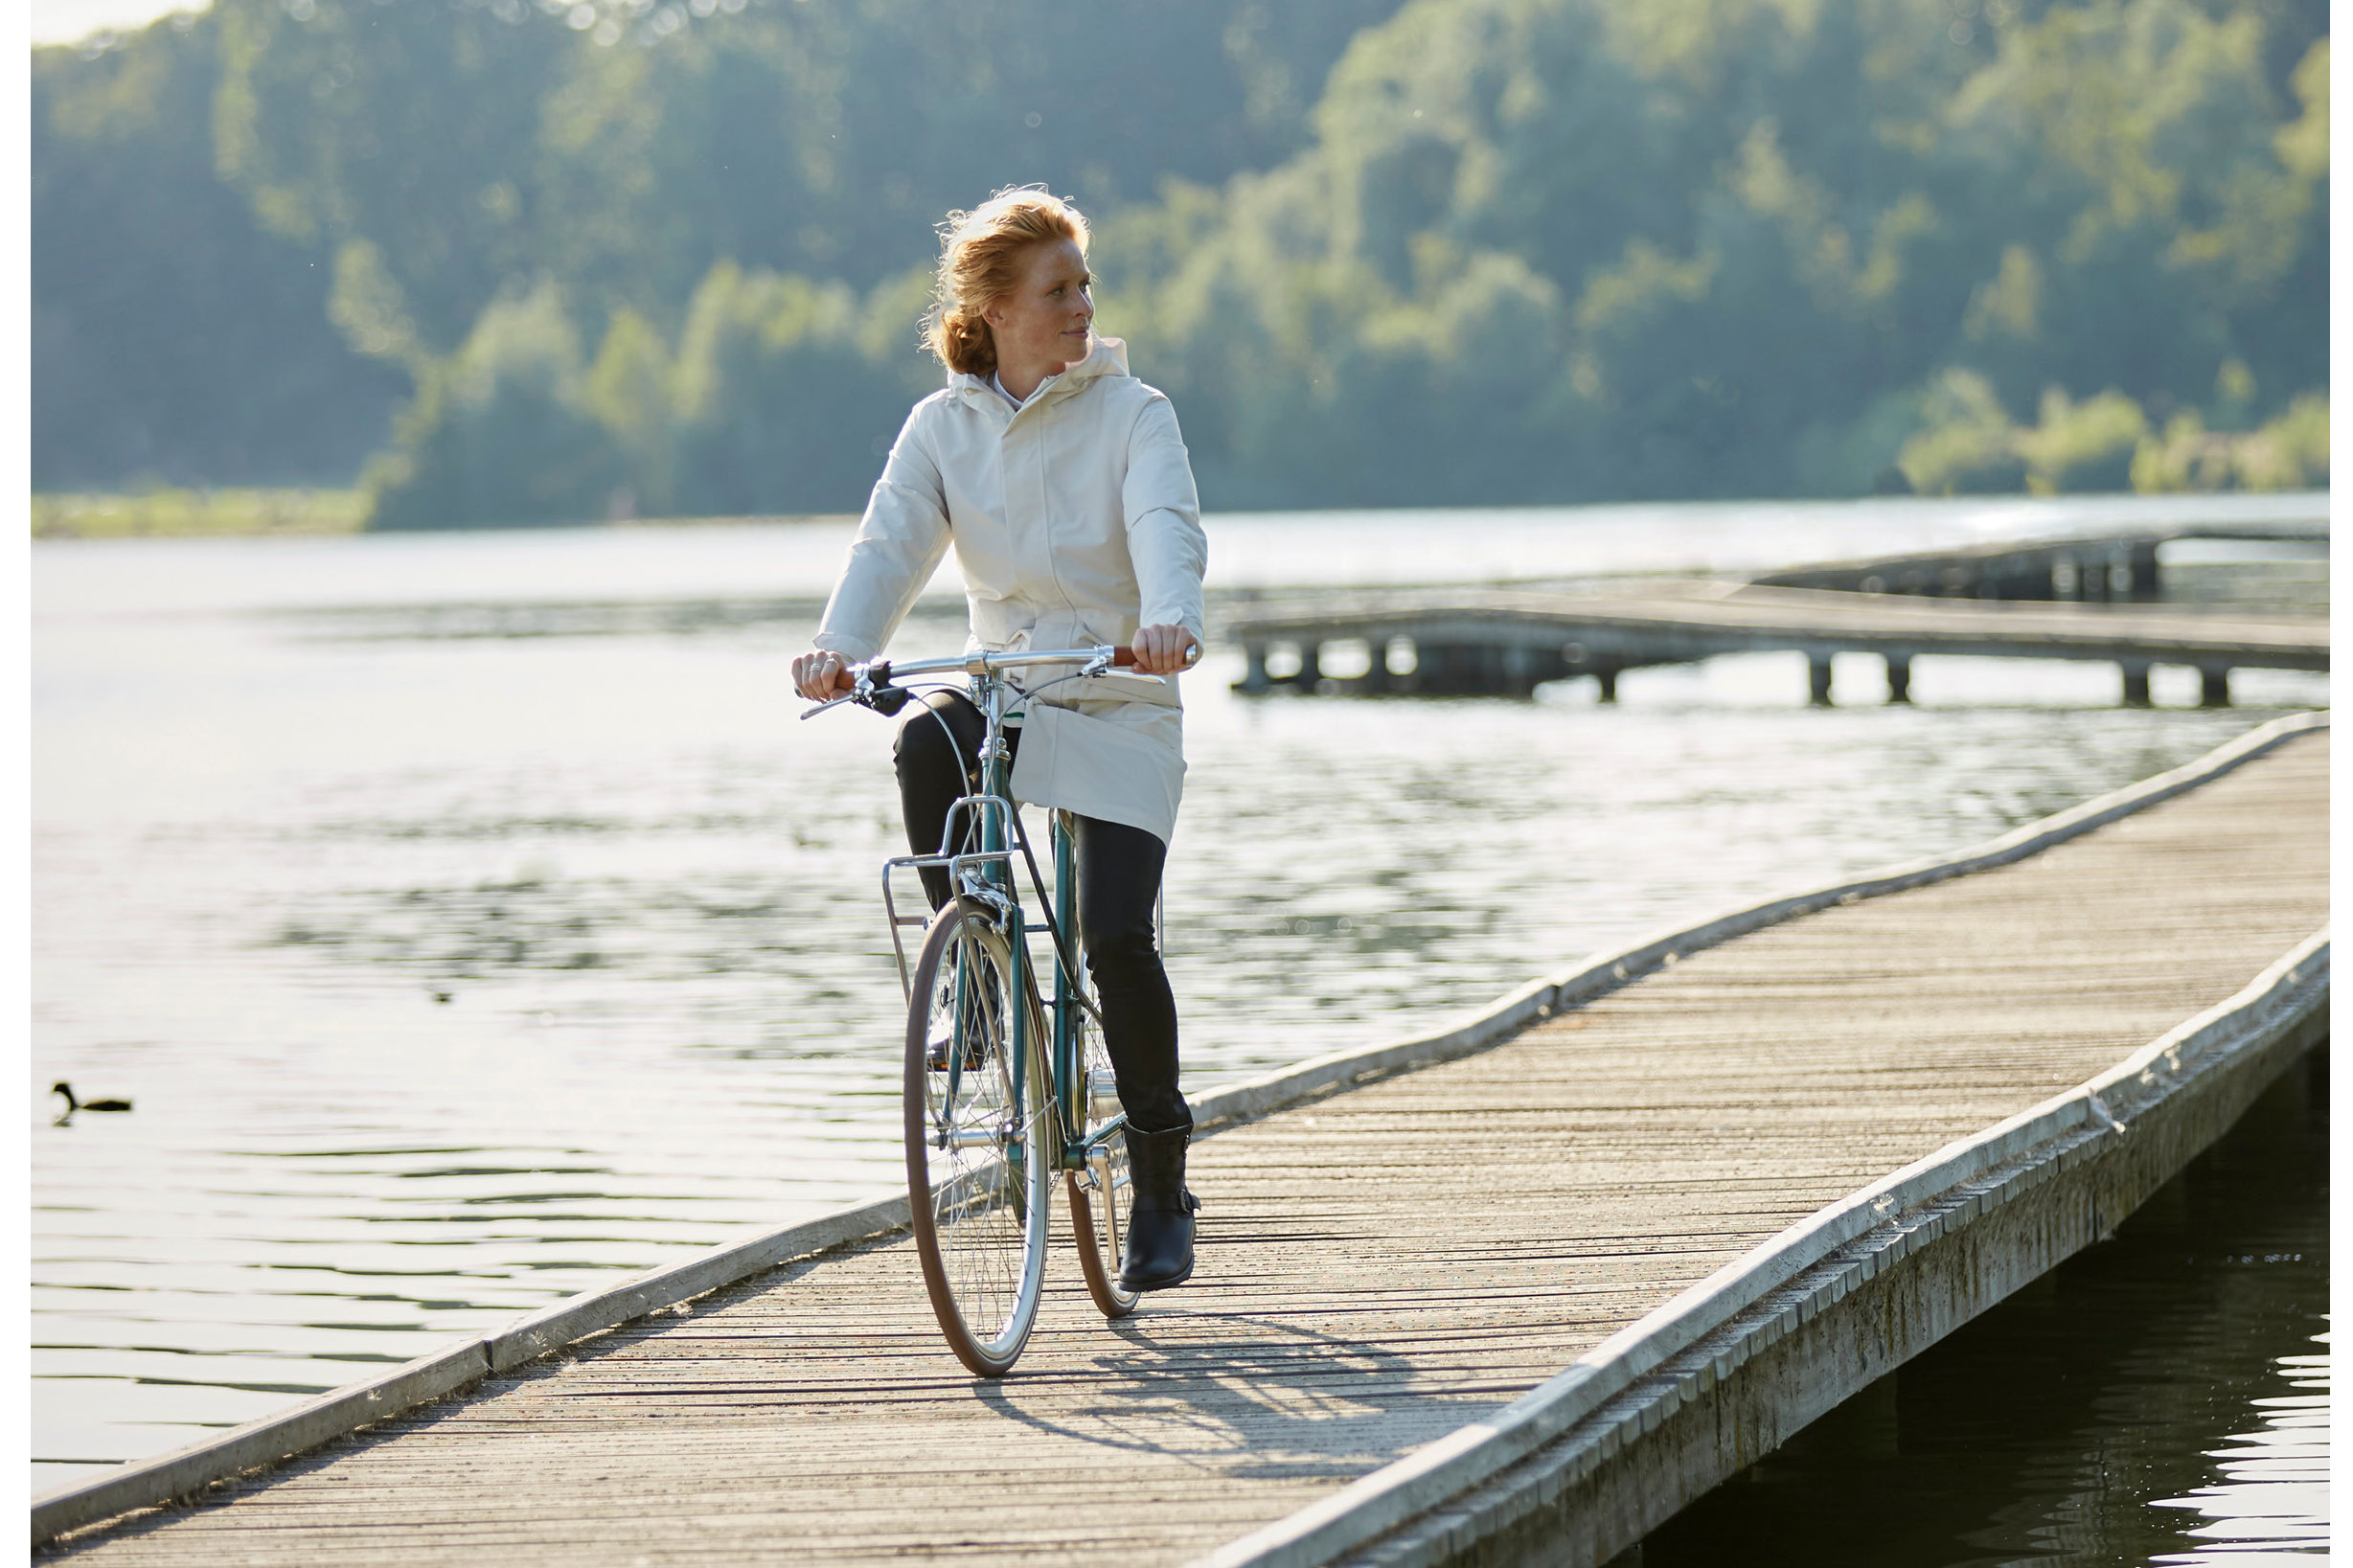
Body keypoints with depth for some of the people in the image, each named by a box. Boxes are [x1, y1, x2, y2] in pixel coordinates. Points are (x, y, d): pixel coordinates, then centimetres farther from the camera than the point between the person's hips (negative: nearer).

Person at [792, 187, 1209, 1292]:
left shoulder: (1131, 414, -5)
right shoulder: (944, 426, 3)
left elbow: (1166, 528, -21)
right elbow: (891, 544, -9)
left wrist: (1170, 620, -44)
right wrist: (840, 646, -30)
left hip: (1118, 703, -2)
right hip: (1005, 688, 2)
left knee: (1116, 938, -15)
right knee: (925, 740, -34)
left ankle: (1162, 1187, 3)